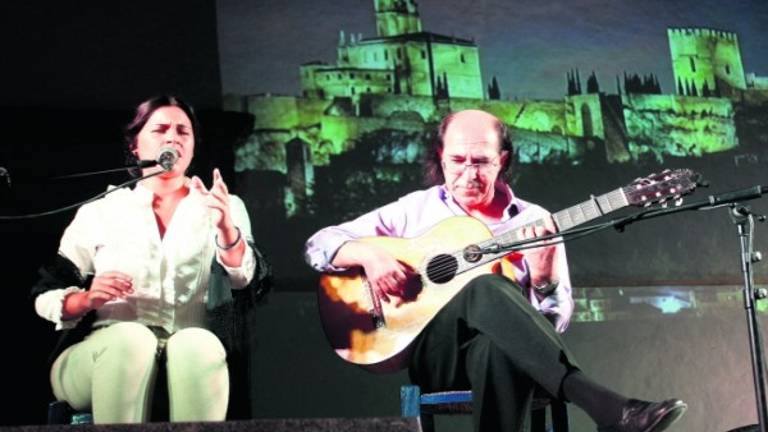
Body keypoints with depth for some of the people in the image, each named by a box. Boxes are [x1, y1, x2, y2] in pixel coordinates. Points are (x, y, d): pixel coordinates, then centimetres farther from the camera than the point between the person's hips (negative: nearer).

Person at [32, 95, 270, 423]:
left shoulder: (223, 208, 14)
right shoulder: (99, 212, 14)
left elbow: (249, 283, -3)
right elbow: (45, 296, 11)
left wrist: (226, 230, -23)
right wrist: (87, 300, -12)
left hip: (192, 359, 0)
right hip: (107, 354, 0)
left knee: (197, 343, -35)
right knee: (131, 338, -34)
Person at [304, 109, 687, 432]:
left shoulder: (534, 222, 13)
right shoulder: (414, 209, 15)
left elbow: (555, 322, 8)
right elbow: (318, 245, 12)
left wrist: (543, 276, -14)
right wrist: (369, 253, -9)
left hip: (497, 345, 0)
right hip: (431, 348, 0)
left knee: (501, 344, -42)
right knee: (486, 289, -37)